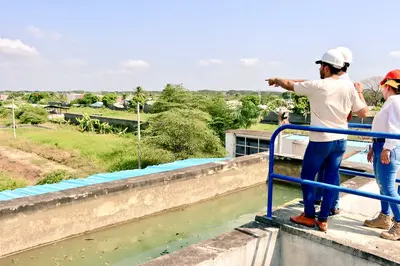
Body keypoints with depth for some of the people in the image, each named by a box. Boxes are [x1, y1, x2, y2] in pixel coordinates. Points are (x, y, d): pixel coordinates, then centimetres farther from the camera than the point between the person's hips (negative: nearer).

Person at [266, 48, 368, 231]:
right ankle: (323, 219, 19)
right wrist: (360, 93, 21)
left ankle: (309, 216, 20)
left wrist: (276, 80, 23)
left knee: (307, 176, 10)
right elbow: (363, 113, 6)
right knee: (331, 178, 11)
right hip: (340, 141, 6)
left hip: (320, 141, -5)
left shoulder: (316, 86, -12)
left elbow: (289, 84, 2)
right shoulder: (348, 87, 1)